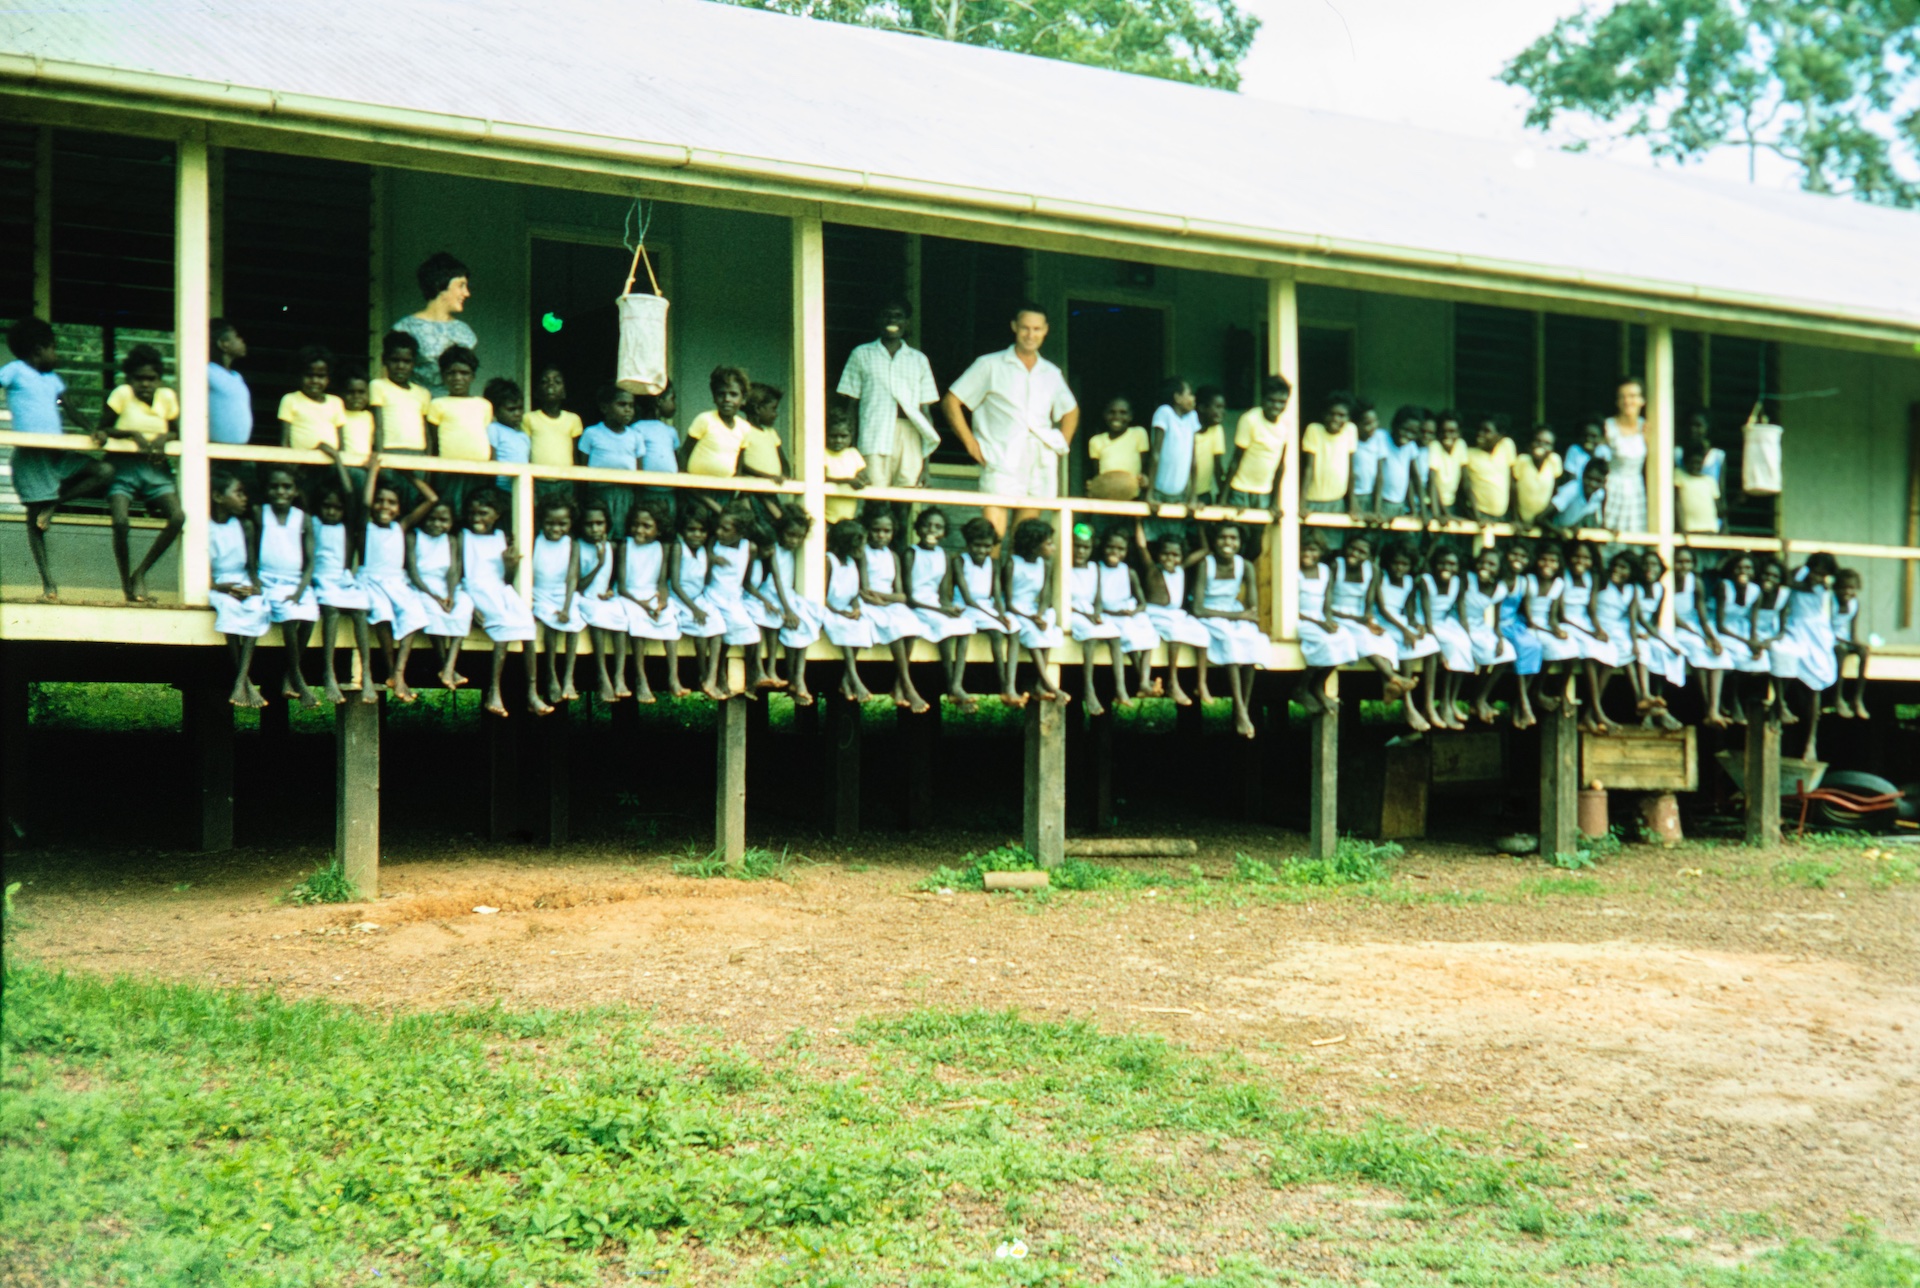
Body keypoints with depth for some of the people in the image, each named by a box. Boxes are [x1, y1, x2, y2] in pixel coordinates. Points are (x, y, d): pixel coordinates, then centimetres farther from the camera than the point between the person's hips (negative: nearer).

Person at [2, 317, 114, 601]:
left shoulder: (53, 379, 19)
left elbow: (70, 413, 13)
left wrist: (92, 431, -5)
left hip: (58, 452, 6)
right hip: (29, 454, -6)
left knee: (105, 472, -12)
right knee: (35, 518, -3)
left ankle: (52, 504, -1)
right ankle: (48, 585, 1)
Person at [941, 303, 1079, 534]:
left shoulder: (1052, 374, 19)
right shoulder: (990, 366, 7)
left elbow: (1071, 410, 35)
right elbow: (950, 402, 5)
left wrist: (1061, 445, 18)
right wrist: (971, 444, -3)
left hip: (1042, 461, 4)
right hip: (1001, 462, -4)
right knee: (992, 532, -16)